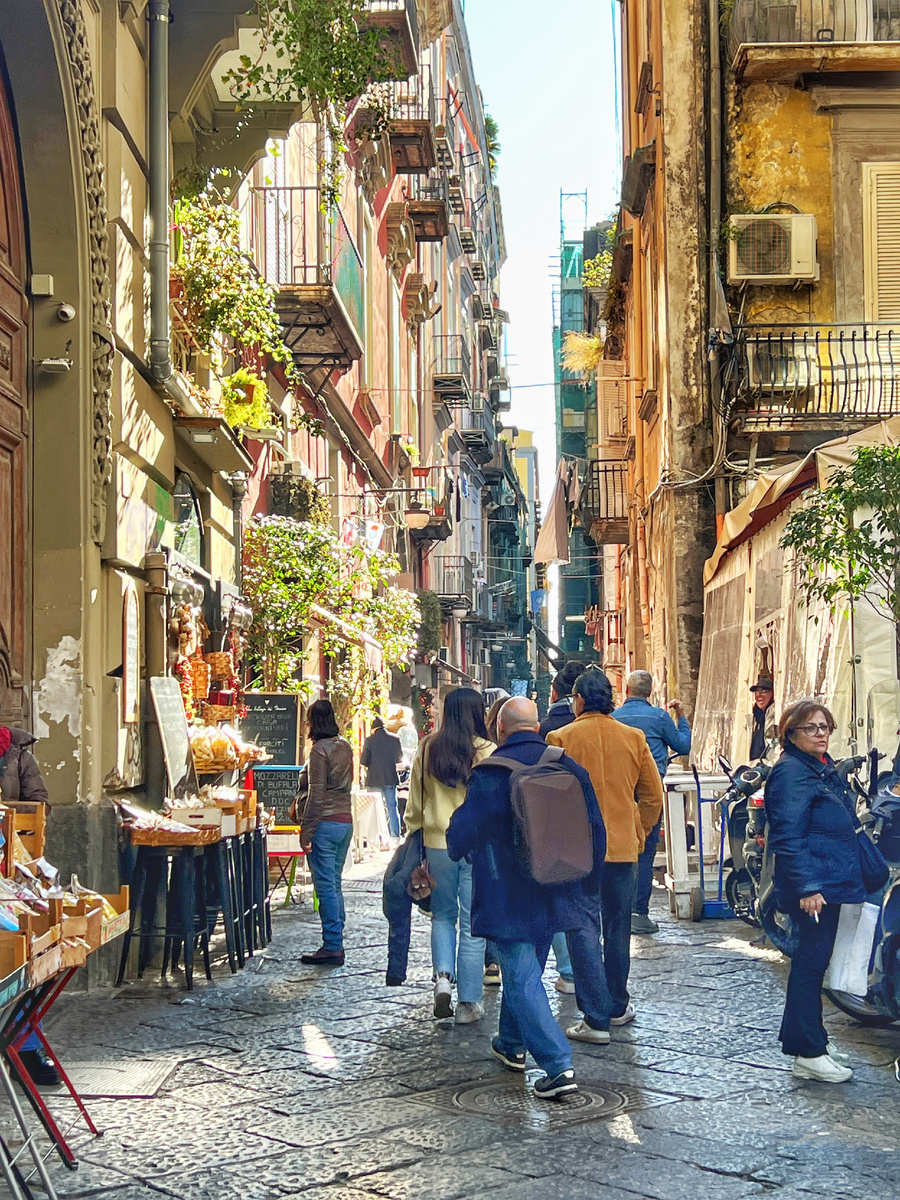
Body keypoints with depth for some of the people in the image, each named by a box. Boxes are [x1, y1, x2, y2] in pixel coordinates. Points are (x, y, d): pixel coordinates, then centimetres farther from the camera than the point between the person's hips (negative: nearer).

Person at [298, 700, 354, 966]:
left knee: (326, 886, -4)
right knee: (335, 884, 14)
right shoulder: (345, 747, 11)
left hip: (325, 822, -8)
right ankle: (336, 943, 17)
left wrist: (306, 833, -13)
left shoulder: (320, 750, -13)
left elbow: (317, 794, -16)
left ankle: (332, 947, -3)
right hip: (346, 821, 8)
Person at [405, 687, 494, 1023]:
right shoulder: (487, 753, -10)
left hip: (438, 844, 3)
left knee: (442, 915, 21)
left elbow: (415, 804, 7)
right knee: (473, 925, 5)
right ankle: (468, 1003, 10)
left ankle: (443, 975, 1)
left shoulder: (427, 750, 0)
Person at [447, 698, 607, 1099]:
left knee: (523, 981, -2)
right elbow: (595, 831, 5)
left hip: (508, 897, -5)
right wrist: (588, 891, 16)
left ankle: (558, 1067, -10)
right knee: (525, 970, 24)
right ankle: (513, 1043, 41)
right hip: (554, 895, 6)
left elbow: (462, 833, -7)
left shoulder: (488, 774, -15)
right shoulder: (569, 768, 0)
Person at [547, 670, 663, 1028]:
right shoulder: (634, 739, 0)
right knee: (618, 929, 11)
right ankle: (618, 1007, 15)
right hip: (623, 847, 2)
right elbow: (653, 795, 6)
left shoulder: (561, 739, -8)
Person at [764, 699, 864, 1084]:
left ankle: (806, 1035, 28)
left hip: (831, 883, 10)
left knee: (815, 959, 17)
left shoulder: (825, 769, 16)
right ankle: (808, 1054, -1)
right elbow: (789, 835, -22)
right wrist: (806, 887, -26)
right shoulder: (791, 773, -15)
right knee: (812, 961, -6)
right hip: (813, 887, -10)